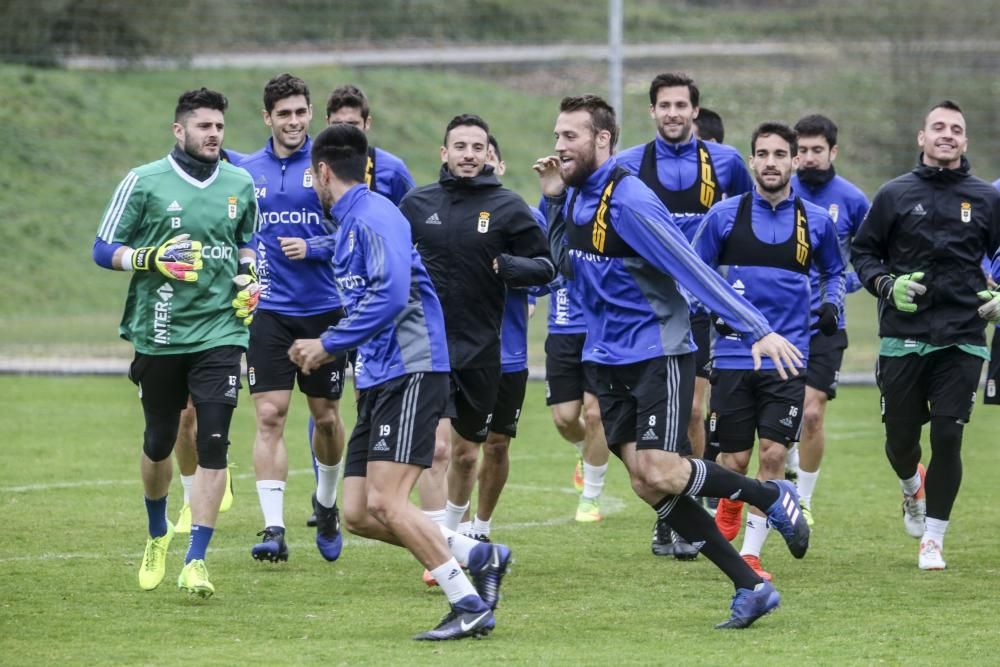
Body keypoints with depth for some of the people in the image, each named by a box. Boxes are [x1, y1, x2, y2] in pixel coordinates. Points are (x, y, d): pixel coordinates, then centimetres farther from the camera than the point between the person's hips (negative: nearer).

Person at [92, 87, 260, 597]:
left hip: (220, 330, 1)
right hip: (160, 332, -1)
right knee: (159, 441, 12)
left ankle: (196, 560, -9)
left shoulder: (239, 185, 7)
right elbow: (103, 249, -2)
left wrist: (248, 277, 5)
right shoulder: (144, 182, -4)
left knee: (213, 443, -11)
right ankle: (158, 536, 39)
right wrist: (152, 259, -18)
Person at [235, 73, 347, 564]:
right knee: (270, 417, -10)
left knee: (326, 415, 10)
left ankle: (326, 504, 35)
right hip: (269, 311, 1)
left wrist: (313, 248, -18)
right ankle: (273, 528, -12)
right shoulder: (247, 170, 6)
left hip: (324, 310, -1)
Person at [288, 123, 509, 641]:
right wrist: (327, 349, 23)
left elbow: (390, 296, -24)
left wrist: (329, 345, -17)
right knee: (358, 515, 3)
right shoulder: (348, 223, 19)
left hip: (410, 373, -10)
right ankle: (481, 557, 12)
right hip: (378, 380, 10)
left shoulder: (373, 215, -12)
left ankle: (470, 605, -11)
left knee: (385, 502, -16)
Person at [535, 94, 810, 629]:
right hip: (610, 360, 8)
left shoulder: (628, 200, -19)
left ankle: (773, 496, 7)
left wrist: (759, 329, -27)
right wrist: (553, 202, 7)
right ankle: (750, 588, 5)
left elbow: (693, 269, -23)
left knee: (659, 474, -18)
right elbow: (566, 263, 23)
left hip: (658, 353, -8)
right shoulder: (577, 197, 7)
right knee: (645, 483, -1)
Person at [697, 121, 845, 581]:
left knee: (773, 454, -11)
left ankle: (751, 554, -3)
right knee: (734, 461, 3)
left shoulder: (816, 221, 5)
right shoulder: (725, 215, 1)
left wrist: (833, 304, 3)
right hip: (733, 352, 0)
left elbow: (834, 271, 22)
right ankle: (728, 505, 39)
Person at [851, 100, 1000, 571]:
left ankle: (932, 539, 3)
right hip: (903, 338, 0)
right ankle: (912, 488, 42)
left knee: (947, 438, -8)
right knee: (900, 437, 6)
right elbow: (862, 251, 10)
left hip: (962, 341, 0)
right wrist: (886, 285, -8)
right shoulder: (894, 195, 4)